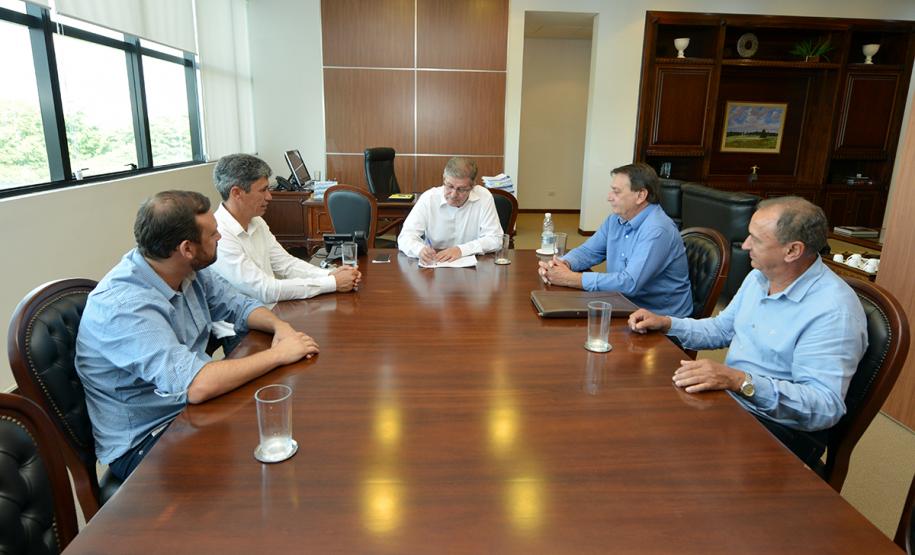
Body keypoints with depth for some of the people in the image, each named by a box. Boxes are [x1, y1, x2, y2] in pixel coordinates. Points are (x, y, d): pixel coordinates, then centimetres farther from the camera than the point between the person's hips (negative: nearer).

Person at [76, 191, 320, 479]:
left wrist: (279, 325, -12)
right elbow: (196, 386, -38)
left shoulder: (189, 271, -5)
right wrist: (279, 354, -28)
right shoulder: (125, 306, -29)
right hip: (143, 445, -7)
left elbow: (238, 305, 9)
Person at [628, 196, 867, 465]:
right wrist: (666, 324, 4)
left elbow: (826, 406, -28)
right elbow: (722, 329, 19)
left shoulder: (833, 311, -22)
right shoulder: (759, 276, 6)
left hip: (780, 428, -8)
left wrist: (742, 381, -39)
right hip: (728, 400, 8)